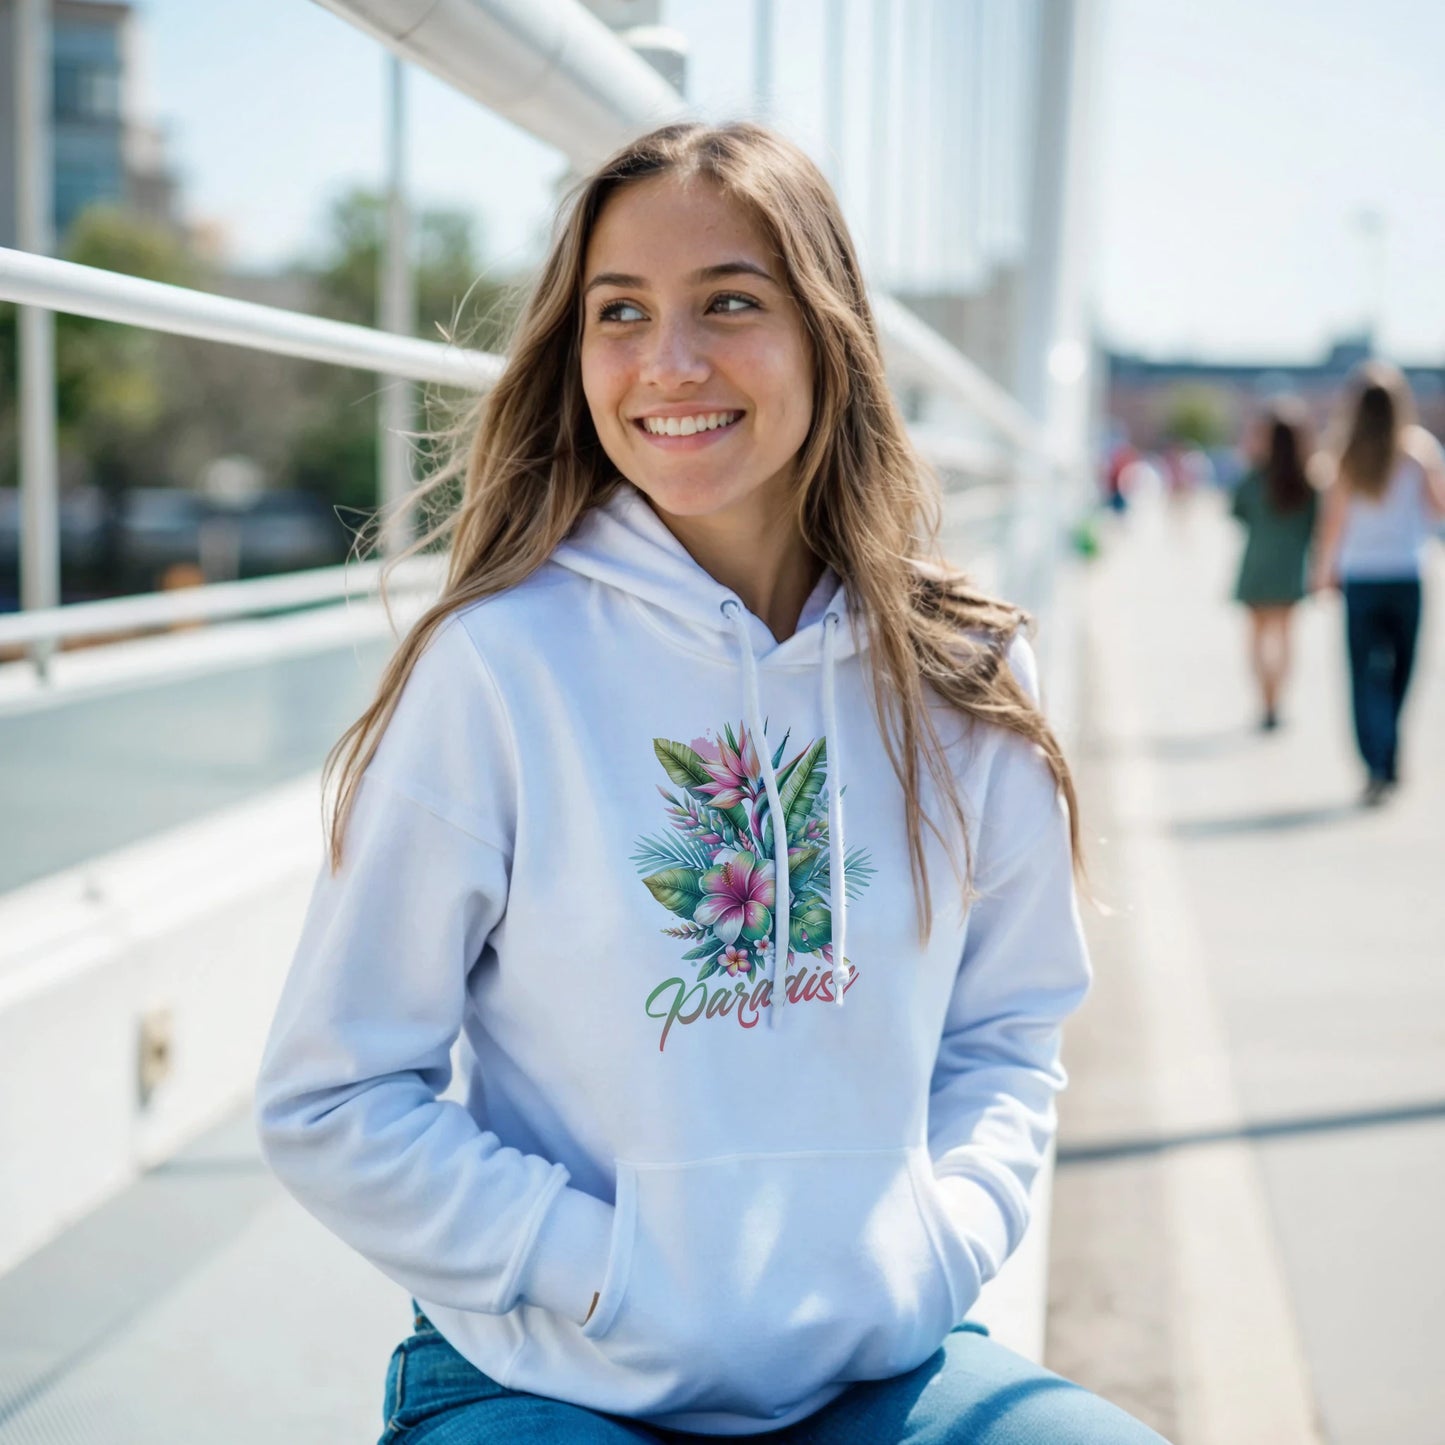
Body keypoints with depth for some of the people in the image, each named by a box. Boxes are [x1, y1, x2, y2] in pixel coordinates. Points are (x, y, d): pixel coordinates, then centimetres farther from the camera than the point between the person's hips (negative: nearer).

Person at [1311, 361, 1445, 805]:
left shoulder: (1344, 456, -4)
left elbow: (1334, 521, -5)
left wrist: (1324, 569, 8)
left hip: (1361, 579, 0)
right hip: (1409, 576, 0)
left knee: (1367, 676, 2)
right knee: (1400, 670, 13)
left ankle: (1378, 766, -9)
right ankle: (1388, 759, 21)